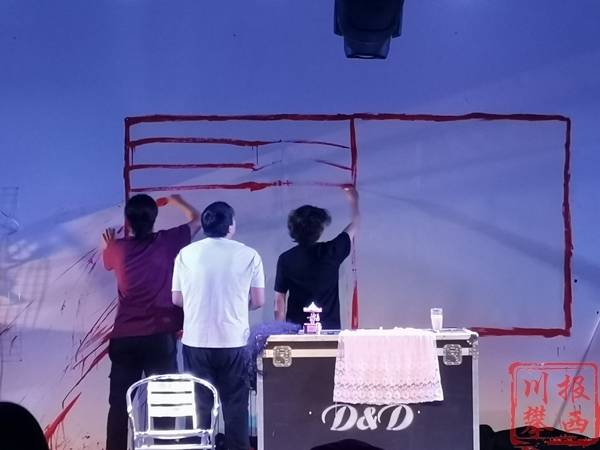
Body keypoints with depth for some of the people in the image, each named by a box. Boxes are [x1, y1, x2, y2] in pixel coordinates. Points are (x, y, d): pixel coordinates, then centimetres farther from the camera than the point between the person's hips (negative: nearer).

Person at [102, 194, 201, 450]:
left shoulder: (118, 249, 1)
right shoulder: (168, 242, -3)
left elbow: (106, 261, 26)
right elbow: (196, 219, 16)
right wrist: (176, 201, 35)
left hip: (124, 338, 2)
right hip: (160, 337, -2)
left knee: (119, 404, 7)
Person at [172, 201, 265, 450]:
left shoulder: (186, 254, 0)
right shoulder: (249, 255, -4)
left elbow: (177, 299, 5)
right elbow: (258, 300, 0)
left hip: (195, 341, 1)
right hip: (233, 341, -1)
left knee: (199, 404, 11)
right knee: (235, 404, 9)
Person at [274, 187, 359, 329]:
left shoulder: (285, 259, -5)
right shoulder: (331, 252, -6)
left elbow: (279, 300, -1)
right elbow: (354, 225, 12)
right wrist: (354, 200, 29)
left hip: (296, 328, 1)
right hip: (329, 328, -1)